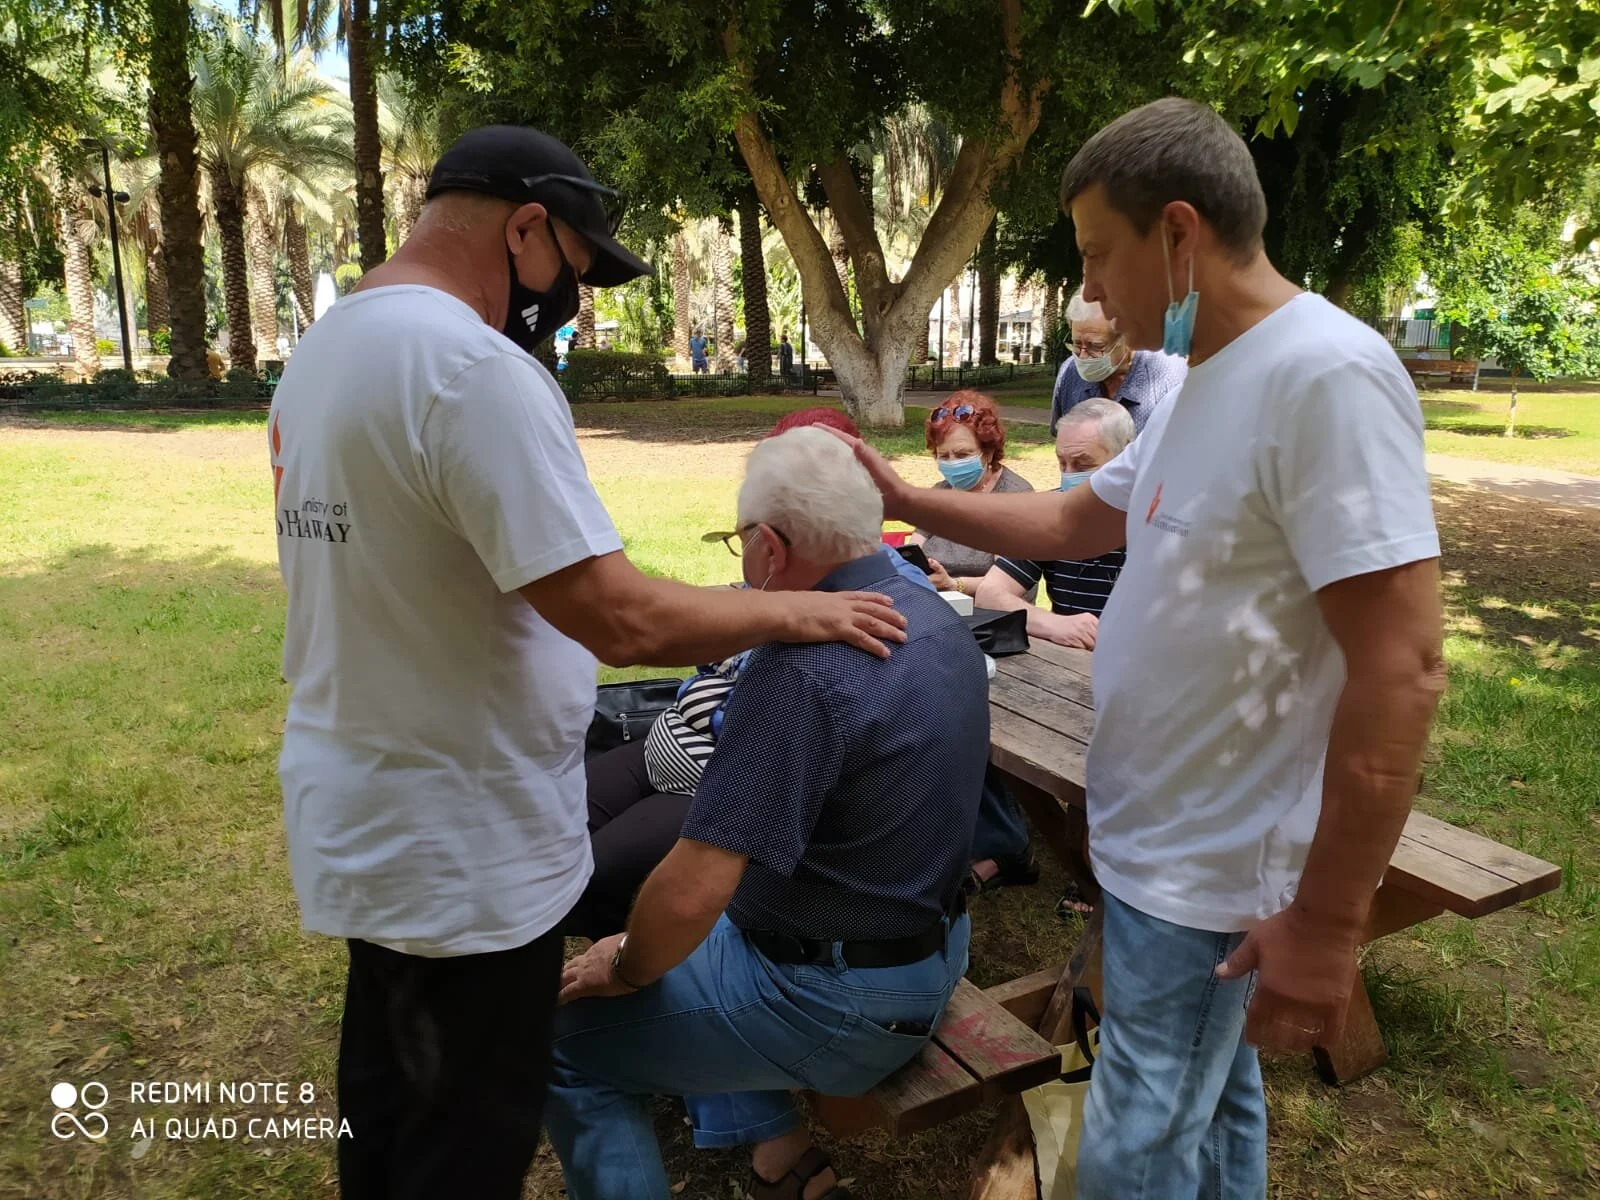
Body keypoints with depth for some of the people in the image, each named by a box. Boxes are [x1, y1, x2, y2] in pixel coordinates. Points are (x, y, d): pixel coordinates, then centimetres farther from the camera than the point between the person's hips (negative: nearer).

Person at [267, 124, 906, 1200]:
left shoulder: (323, 348, 6)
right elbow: (624, 620, -28)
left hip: (363, 823, 9)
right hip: (461, 859, -9)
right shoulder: (474, 367, -24)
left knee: (387, 1109, 27)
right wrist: (794, 612, -13)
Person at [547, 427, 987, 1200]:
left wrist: (624, 969, -9)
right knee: (711, 942, 26)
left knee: (566, 1041, 3)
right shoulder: (938, 621, 1)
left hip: (844, 1001, -9)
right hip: (932, 950, 9)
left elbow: (691, 893, -30)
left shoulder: (799, 670, -28)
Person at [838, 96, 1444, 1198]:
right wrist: (904, 500, 16)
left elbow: (1400, 670, -25)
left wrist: (1328, 924, -21)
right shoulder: (1204, 383, 8)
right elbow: (1072, 522, 18)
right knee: (1213, 1107, 25)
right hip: (1160, 842, 8)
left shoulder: (1326, 377, -22)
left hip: (1206, 879, -8)